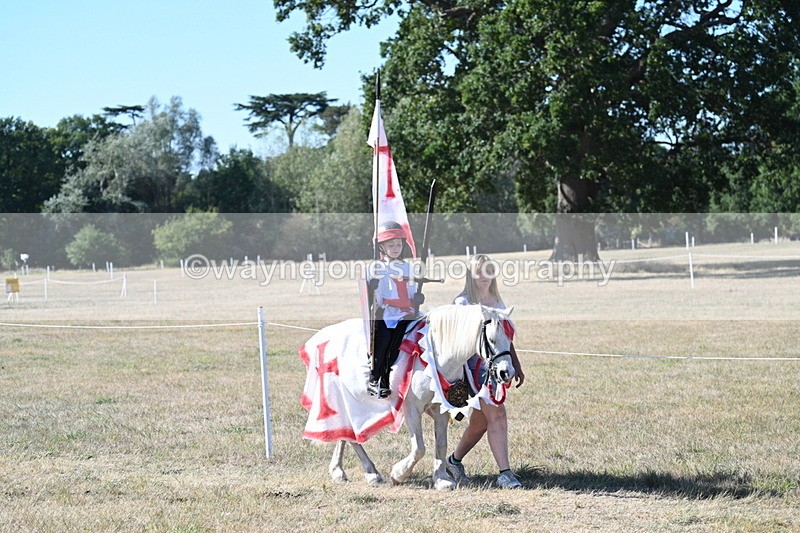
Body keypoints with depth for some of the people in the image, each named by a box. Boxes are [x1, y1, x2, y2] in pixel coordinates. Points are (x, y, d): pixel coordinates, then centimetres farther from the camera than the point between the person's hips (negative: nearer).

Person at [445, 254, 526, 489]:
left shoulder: (498, 302, 16)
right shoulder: (463, 302, -4)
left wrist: (517, 366, 22)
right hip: (477, 365, -7)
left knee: (480, 421, 13)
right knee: (497, 415, -17)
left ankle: (454, 461, 33)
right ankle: (505, 473, -17)